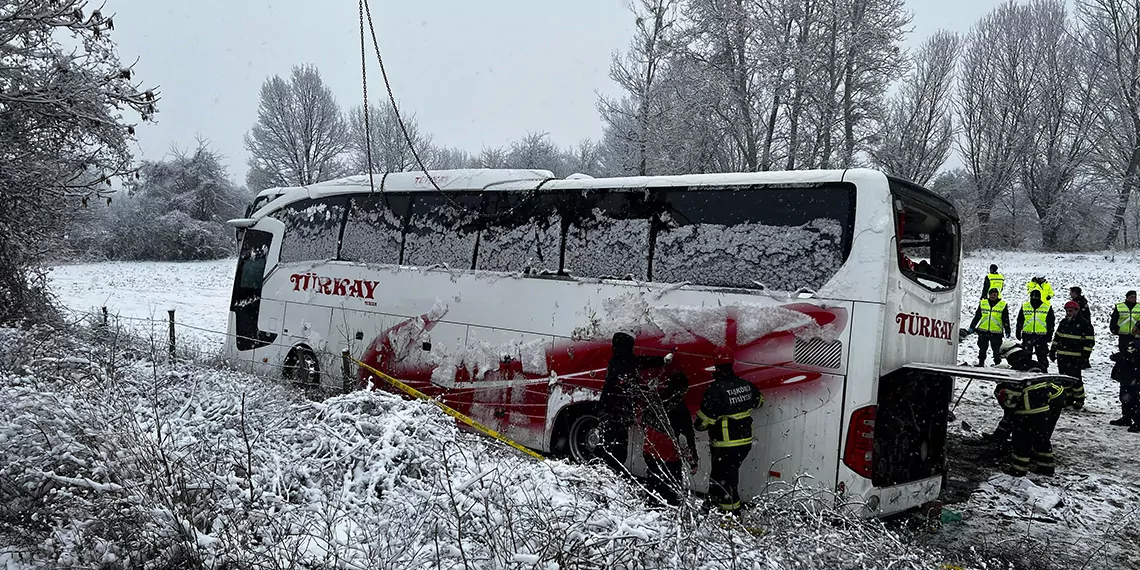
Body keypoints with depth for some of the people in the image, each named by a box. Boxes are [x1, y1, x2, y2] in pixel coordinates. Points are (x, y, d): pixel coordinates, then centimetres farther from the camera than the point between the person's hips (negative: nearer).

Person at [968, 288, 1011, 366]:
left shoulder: (1003, 305, 2)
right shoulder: (983, 303, 7)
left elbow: (1006, 320, 3)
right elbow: (977, 316, 13)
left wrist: (1007, 331, -2)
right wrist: (972, 327, 11)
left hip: (996, 333, -2)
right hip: (983, 331, 2)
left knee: (996, 350, 1)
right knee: (982, 349, 9)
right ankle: (981, 364, 19)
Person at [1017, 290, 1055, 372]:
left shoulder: (1048, 308, 3)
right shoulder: (1024, 307, 7)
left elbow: (1051, 323, 5)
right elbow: (1019, 321, 12)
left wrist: (1049, 335, 0)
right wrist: (1018, 332, 8)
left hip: (1041, 337, -1)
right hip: (1027, 335, 1)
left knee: (1042, 356, 4)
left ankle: (1044, 371, 11)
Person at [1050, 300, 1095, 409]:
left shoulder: (1085, 325, -5)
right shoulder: (1063, 322, 15)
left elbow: (1089, 342, -7)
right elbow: (1057, 337, 22)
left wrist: (1085, 357, -12)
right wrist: (1052, 350, 17)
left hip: (1075, 358, -6)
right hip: (1061, 357, 6)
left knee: (1075, 379, -7)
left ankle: (1079, 399, 7)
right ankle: (1068, 397, 20)